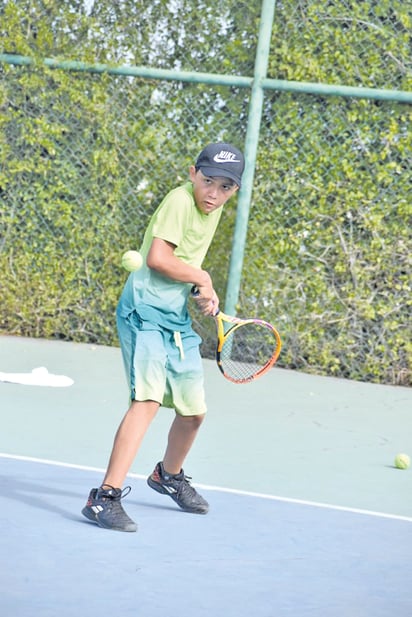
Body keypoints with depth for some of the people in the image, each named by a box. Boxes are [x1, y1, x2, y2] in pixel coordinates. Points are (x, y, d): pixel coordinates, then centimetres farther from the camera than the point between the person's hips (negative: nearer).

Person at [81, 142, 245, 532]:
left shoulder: (214, 209, 12)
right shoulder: (180, 200, -14)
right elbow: (158, 258, -24)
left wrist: (205, 295, 7)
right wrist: (202, 277, -10)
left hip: (178, 321, 9)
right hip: (146, 312, -9)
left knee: (194, 411, 16)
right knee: (148, 399, -24)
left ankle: (168, 476, 45)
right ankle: (106, 497, -26)